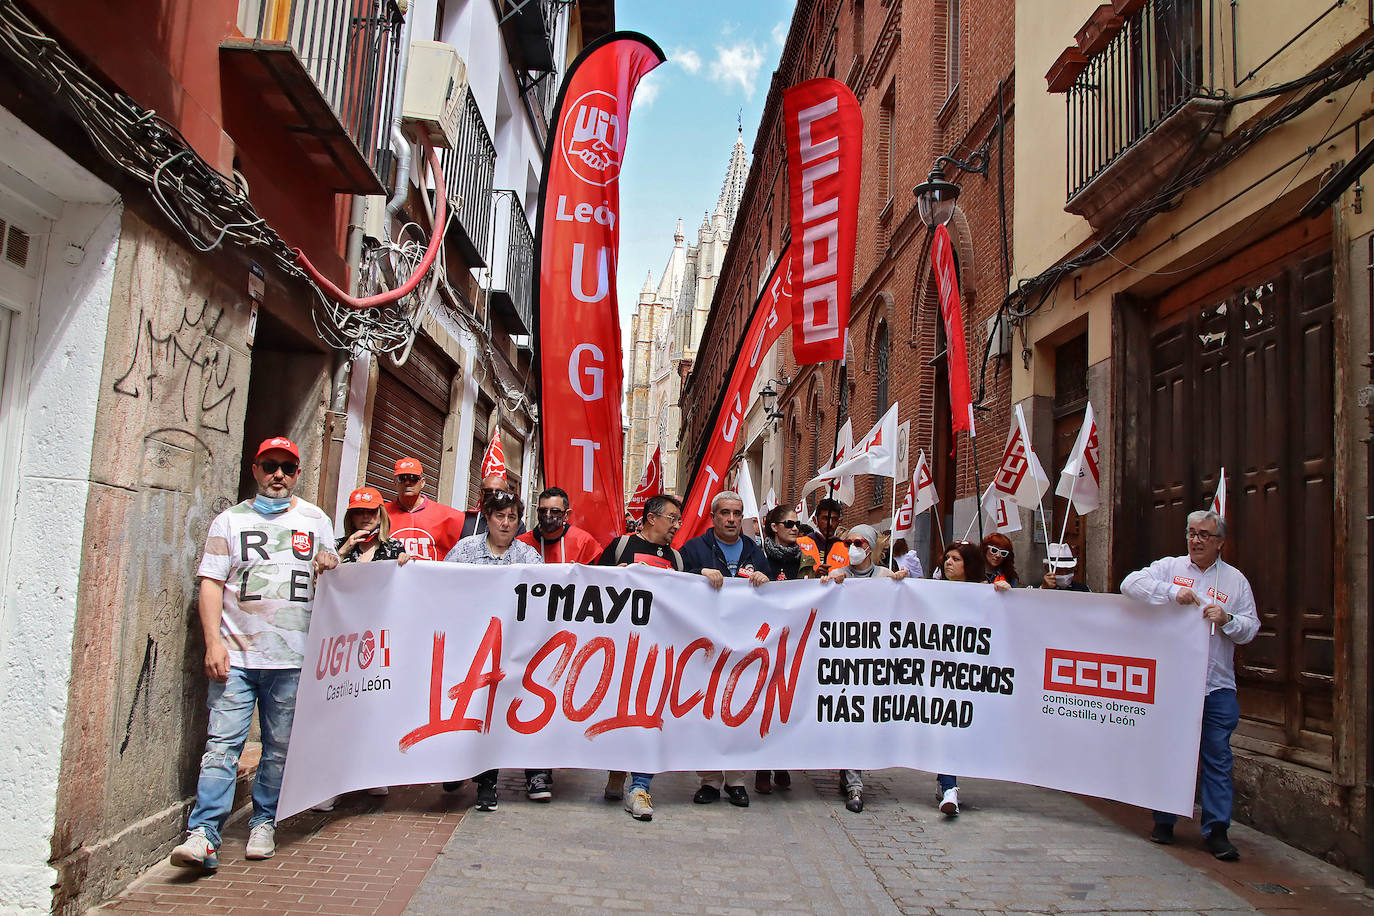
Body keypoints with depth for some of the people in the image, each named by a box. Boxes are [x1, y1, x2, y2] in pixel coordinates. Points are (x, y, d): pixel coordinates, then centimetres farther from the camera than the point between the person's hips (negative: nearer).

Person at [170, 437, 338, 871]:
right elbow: (211, 583, 3)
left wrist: (330, 565, -3)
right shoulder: (230, 520, 9)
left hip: (292, 656, 1)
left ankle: (263, 824, 19)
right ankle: (203, 834, -6)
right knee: (222, 745, -8)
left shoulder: (316, 520, 14)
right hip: (236, 655, -1)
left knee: (280, 748, 5)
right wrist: (213, 641, -8)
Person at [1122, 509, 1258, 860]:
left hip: (1217, 685, 1)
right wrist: (1173, 592, -18)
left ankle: (1217, 831, 5)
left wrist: (1227, 619, -12)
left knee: (1218, 757, -1)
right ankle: (1164, 822, 19)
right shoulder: (1169, 568, 5)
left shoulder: (1235, 580, 10)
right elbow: (1130, 584, -9)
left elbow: (1251, 628, 9)